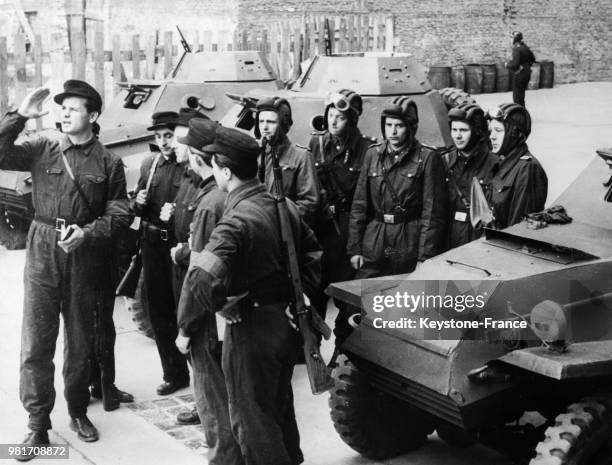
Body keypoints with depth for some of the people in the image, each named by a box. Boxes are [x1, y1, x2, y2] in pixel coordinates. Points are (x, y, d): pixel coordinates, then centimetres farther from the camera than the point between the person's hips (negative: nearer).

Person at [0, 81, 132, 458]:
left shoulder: (108, 162, 0)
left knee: (81, 342, 13)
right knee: (36, 343, 1)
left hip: (84, 256, 0)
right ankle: (38, 424, 14)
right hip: (43, 252, 0)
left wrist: (87, 233, -17)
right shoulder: (42, 149, 3)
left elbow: (119, 214, -2)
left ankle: (78, 412, 31)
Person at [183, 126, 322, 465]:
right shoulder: (285, 205, 2)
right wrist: (300, 294, 12)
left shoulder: (236, 221, -23)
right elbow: (313, 254, 12)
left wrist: (218, 305, -17)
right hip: (289, 319, 8)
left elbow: (202, 280, -35)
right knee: (279, 405, 25)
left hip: (252, 326, -8)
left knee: (252, 417, 8)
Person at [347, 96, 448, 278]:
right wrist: (354, 248, 3)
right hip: (372, 251, 3)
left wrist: (425, 257, -12)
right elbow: (359, 205, 9)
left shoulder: (427, 159, -4)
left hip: (409, 250, -3)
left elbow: (433, 212, -7)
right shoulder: (372, 154, 9)